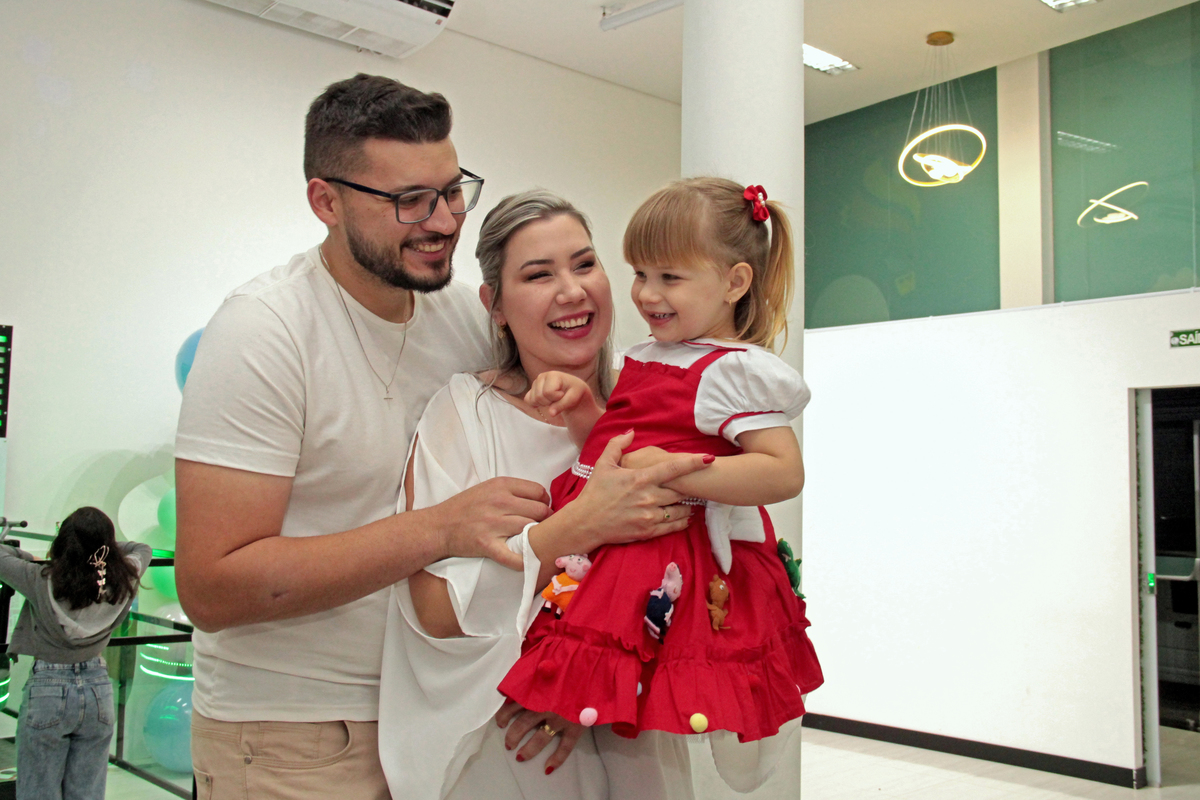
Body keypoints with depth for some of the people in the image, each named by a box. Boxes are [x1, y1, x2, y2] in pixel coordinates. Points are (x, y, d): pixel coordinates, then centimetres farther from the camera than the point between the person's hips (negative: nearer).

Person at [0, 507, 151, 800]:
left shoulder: (42, 582, -15)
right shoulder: (123, 582, -8)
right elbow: (142, 550, 13)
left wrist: (29, 558, 11)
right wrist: (102, 547, 12)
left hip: (47, 691, -3)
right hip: (98, 689, 3)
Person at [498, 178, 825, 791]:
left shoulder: (734, 371, -14)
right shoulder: (648, 359, 12)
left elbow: (785, 473, -22)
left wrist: (678, 473, -28)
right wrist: (582, 406, 2)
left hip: (683, 571, -8)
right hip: (611, 545, 8)